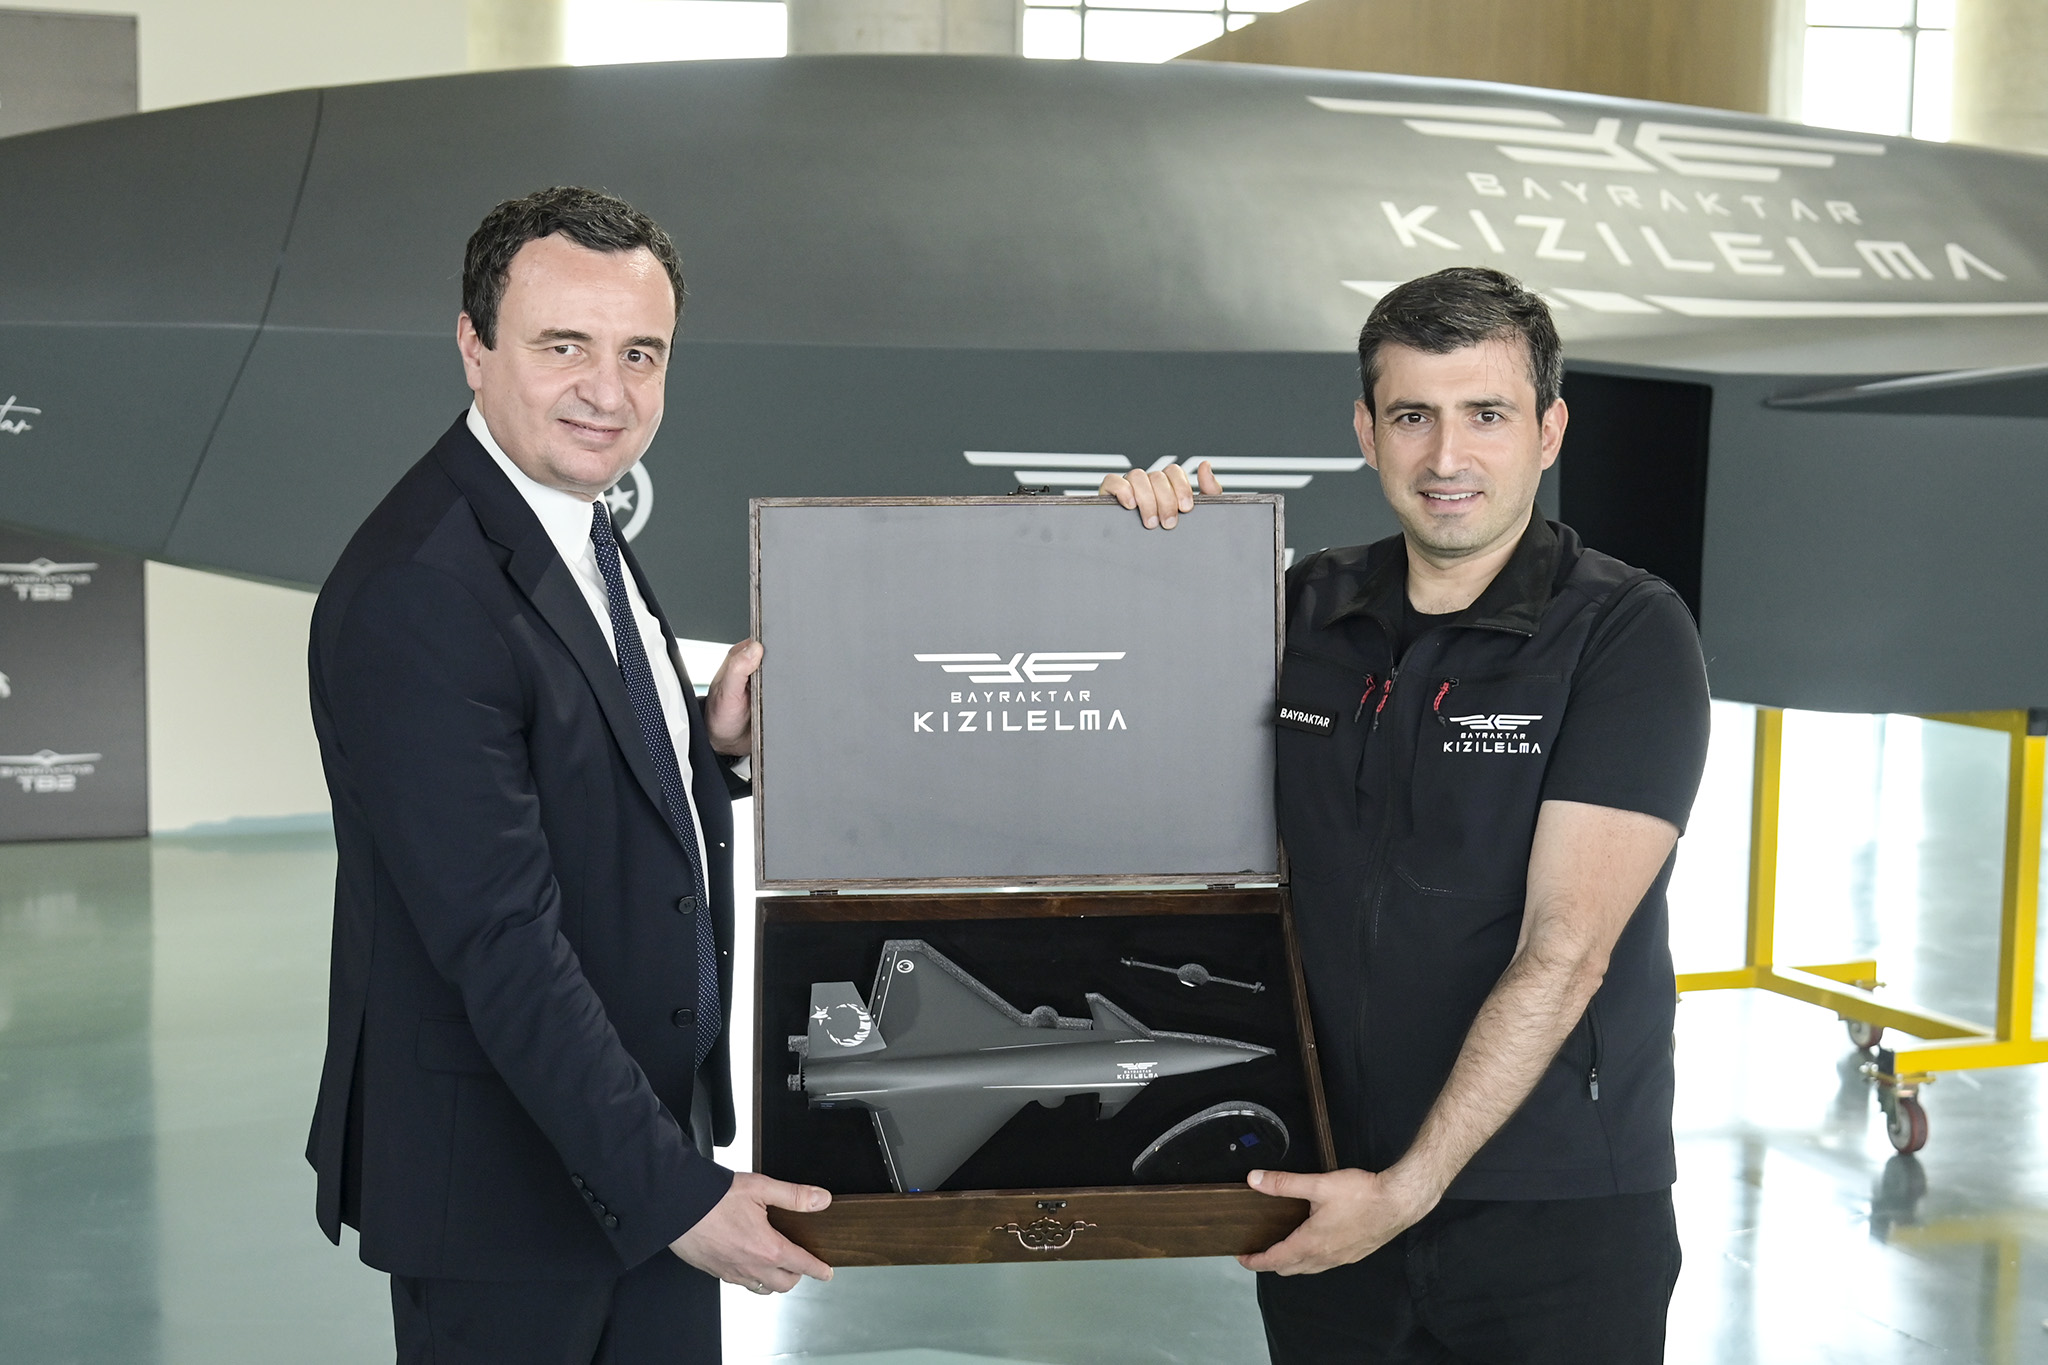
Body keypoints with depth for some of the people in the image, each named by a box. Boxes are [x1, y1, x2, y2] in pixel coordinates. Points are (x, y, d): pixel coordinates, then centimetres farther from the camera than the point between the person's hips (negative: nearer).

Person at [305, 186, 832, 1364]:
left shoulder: (577, 523, 4)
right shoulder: (416, 597, -24)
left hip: (649, 1127, 8)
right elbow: (502, 944, -26)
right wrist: (671, 1187, -23)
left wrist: (710, 740, -5)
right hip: (503, 1178, -8)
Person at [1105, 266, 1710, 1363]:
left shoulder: (1629, 636, -11)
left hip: (1556, 1215, -4)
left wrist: (1410, 1187, -22)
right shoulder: (1304, 607, 3)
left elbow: (1564, 954, -18)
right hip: (1325, 1188, 4)